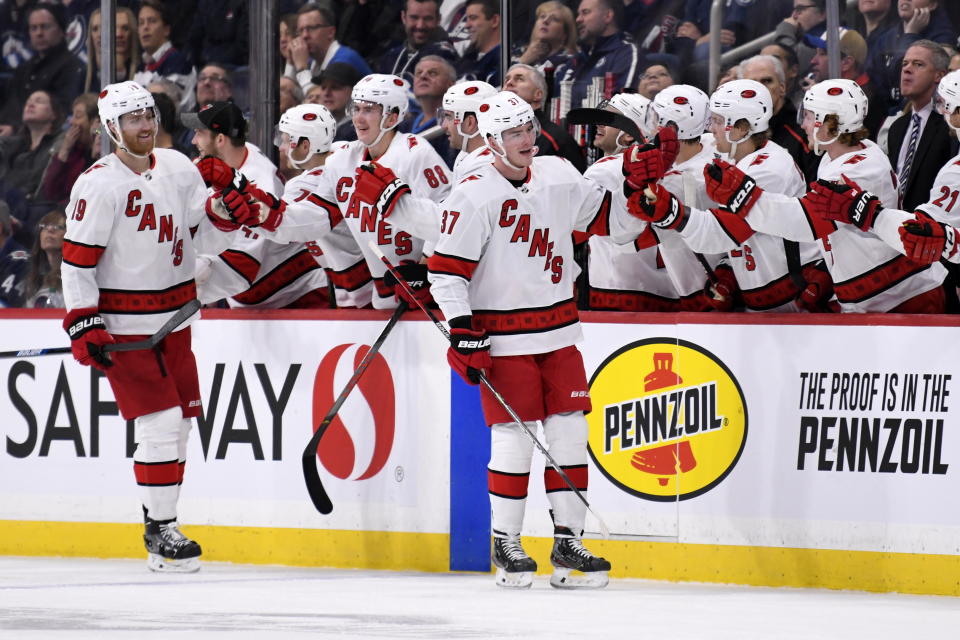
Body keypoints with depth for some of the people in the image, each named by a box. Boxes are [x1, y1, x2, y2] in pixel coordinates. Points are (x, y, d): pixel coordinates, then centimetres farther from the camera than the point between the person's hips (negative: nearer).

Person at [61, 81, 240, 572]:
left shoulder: (179, 169, 7)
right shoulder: (99, 184, -13)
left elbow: (202, 237, 13)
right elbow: (77, 260, -13)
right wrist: (84, 326, -18)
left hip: (173, 319, 7)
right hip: (123, 323, -7)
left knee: (180, 419, 10)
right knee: (160, 422, -12)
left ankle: (160, 516, 22)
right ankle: (160, 532, -6)